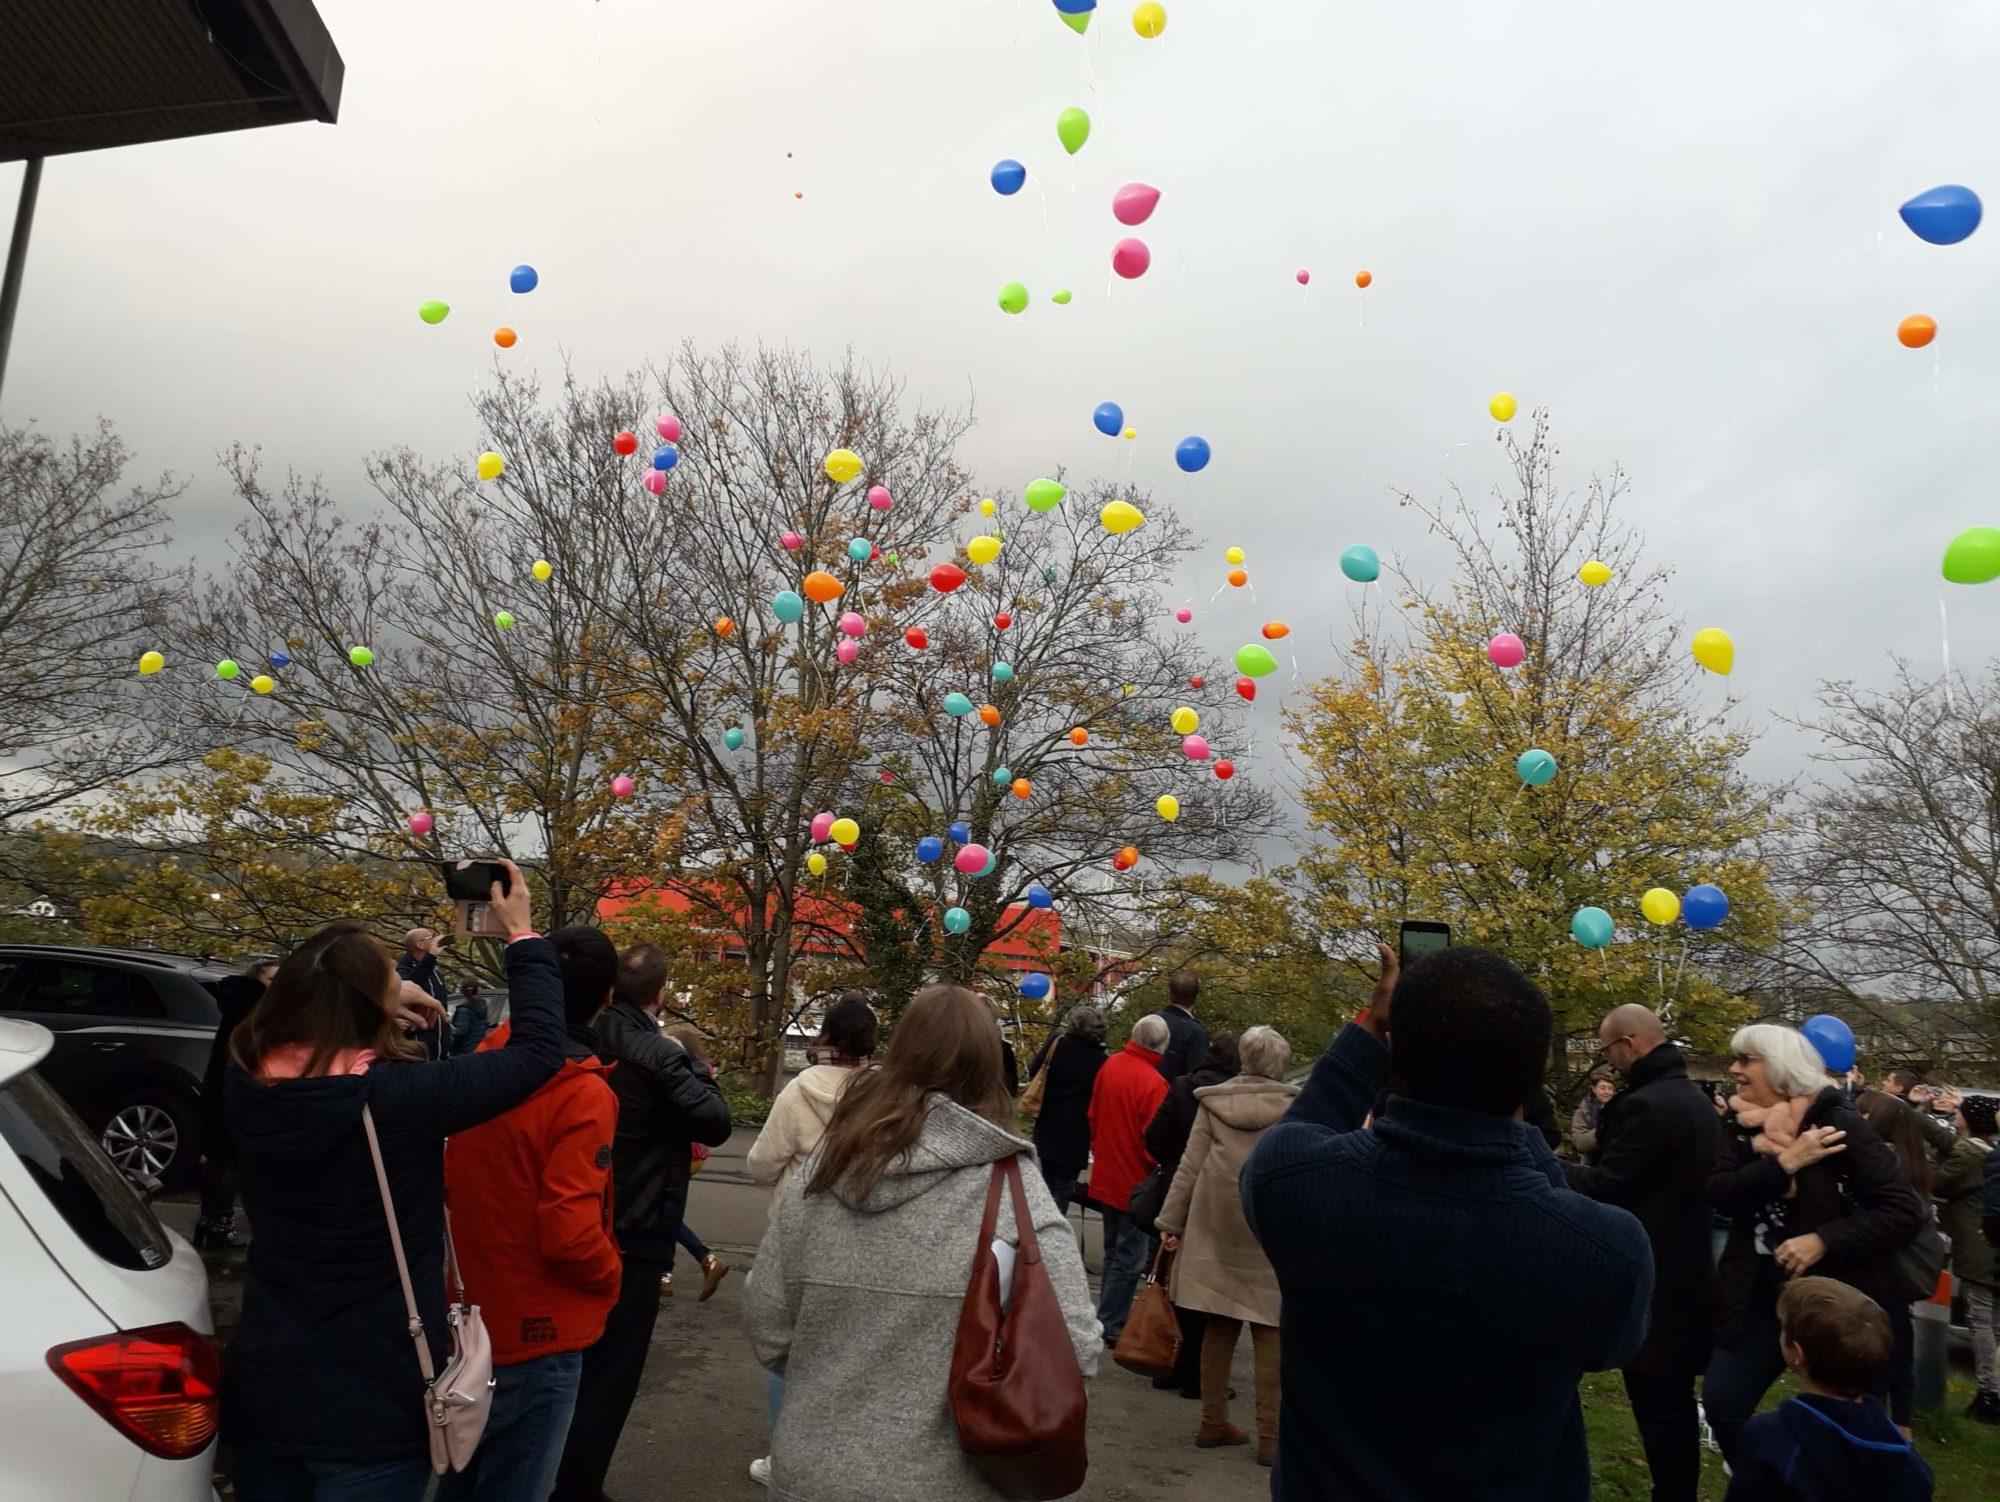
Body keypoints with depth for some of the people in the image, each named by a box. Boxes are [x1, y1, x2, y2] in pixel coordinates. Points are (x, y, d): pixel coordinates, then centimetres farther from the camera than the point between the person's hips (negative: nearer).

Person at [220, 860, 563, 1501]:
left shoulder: (245, 1089, -9)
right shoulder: (400, 1099, -25)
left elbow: (305, 1024, 16)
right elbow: (539, 1048, -13)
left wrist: (380, 1006, 5)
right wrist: (524, 935, -3)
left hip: (261, 1394, 5)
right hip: (372, 1412, -5)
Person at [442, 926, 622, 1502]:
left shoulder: (487, 1062, -2)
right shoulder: (584, 1094, -24)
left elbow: (450, 1182, 9)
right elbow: (570, 1234, -26)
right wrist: (610, 1278, -7)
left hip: (472, 1317, 7)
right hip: (538, 1332, -7)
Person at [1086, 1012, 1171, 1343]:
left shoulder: (1110, 1065, -1)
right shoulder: (1153, 1083, -24)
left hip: (1107, 1176, 8)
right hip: (1136, 1182, -8)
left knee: (1114, 1251, 20)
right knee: (1129, 1259, 3)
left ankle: (1109, 1318, 28)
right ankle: (1109, 1325, 6)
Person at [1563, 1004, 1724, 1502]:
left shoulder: (1647, 1106, -22)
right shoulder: (1695, 1099, 10)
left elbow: (1604, 1186, -19)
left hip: (1654, 1283, -10)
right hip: (1687, 1272, 10)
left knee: (1657, 1406, -1)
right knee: (1676, 1402, 19)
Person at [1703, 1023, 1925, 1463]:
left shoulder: (1839, 1124, -13)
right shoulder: (1740, 1126, 1)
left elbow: (1904, 1210, -16)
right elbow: (1719, 1194, -12)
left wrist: (1825, 1241, -24)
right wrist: (1785, 1163, -23)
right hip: (1761, 1297, 5)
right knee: (1721, 1401, 6)